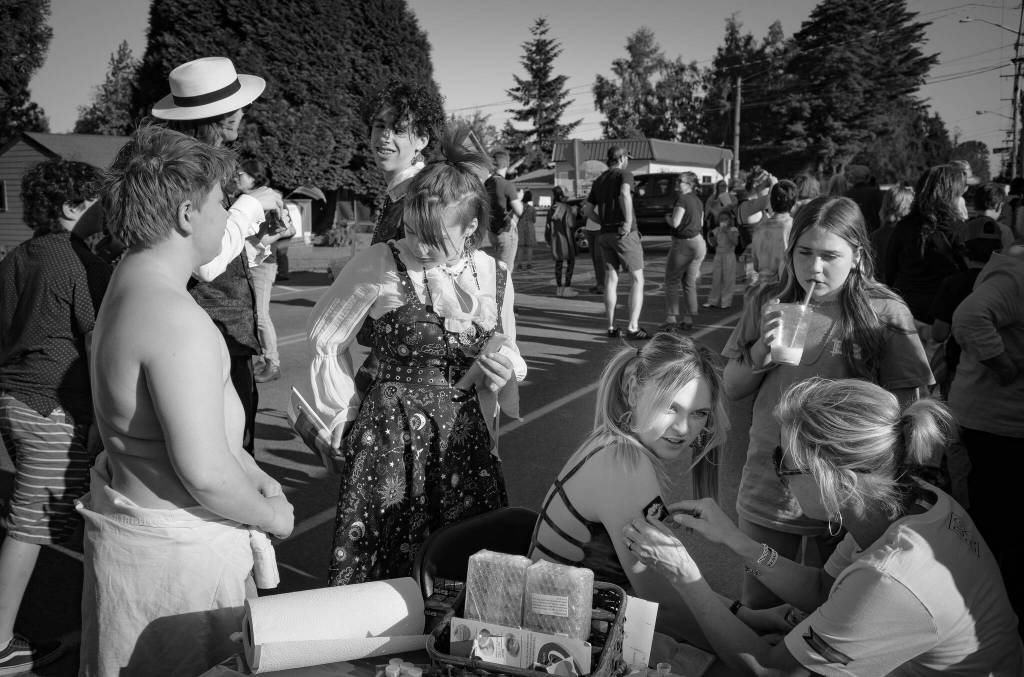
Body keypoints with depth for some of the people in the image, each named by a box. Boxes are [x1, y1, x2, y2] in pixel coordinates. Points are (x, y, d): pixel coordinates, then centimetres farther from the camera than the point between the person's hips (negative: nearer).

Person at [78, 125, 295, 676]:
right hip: (173, 552, -10)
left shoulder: (130, 286, 7)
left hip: (128, 522, 10)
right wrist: (271, 515, -10)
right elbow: (205, 473, -28)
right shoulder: (177, 319, -27)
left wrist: (256, 477, 13)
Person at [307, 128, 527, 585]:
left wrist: (504, 368, -5)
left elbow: (507, 354, 17)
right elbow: (325, 339, 0)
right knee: (378, 567, 5)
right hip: (389, 439, -3)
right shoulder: (380, 265, -11)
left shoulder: (495, 277, 2)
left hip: (466, 438, 4)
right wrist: (348, 417, 3)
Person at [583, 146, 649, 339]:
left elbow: (587, 209, 14)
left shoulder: (599, 180, 16)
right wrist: (629, 222, -21)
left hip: (605, 235, 6)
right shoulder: (625, 174, -4)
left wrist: (606, 223, 16)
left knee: (611, 280, 9)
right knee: (637, 280, -1)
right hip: (625, 234, -6)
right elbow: (625, 194, -27)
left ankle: (612, 327, 10)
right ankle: (633, 327, -10)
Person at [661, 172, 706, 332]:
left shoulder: (682, 199, -15)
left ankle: (670, 319, -1)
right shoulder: (698, 200, 11)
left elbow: (675, 223, -20)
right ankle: (688, 320, 14)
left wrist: (667, 217, -2)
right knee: (690, 283, 14)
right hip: (699, 243, 8)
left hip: (683, 244, -7)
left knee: (671, 282, 3)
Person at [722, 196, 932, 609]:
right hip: (767, 491, 2)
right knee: (758, 606, 18)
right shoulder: (766, 303, -1)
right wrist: (760, 354, -14)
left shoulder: (884, 313, -10)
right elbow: (732, 389, 4)